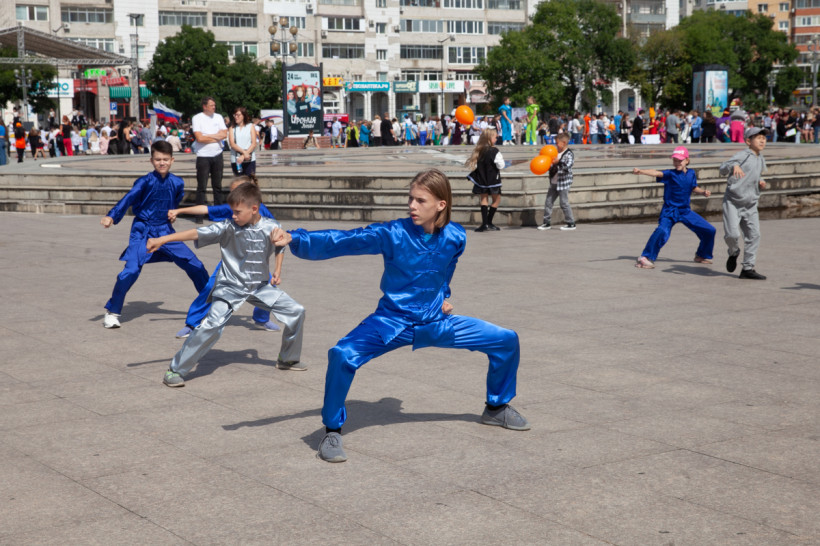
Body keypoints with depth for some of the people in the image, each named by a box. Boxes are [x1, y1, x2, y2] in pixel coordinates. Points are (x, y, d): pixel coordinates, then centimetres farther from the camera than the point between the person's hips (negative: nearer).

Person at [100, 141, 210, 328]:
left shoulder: (177, 183, 1)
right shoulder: (145, 181, -12)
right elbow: (129, 199, -26)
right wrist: (111, 216, -40)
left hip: (165, 231, 4)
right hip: (142, 233, -4)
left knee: (195, 265, 3)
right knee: (131, 270, -18)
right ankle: (112, 312, -1)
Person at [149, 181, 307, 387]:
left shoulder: (271, 227, -8)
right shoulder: (228, 227, -17)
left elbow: (279, 248, 14)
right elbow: (196, 233, -24)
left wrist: (277, 271, 2)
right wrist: (161, 240, -31)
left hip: (261, 286, 4)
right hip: (230, 287, -4)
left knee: (296, 311, 3)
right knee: (211, 326, -22)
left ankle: (288, 359, 26)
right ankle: (175, 370, -12)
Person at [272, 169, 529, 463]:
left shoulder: (455, 238, -6)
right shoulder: (394, 234, -18)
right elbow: (343, 240, -27)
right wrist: (296, 240, -38)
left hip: (435, 323, 4)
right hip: (393, 323, -4)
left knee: (507, 340, 3)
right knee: (342, 355, -32)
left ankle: (497, 407, 29)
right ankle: (332, 432, -11)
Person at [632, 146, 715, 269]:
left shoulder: (691, 173, 3)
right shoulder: (670, 174, -12)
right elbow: (657, 173, -30)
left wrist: (703, 192, -1)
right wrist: (641, 171, -49)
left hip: (686, 211, 6)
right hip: (670, 211, -6)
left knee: (709, 231, 9)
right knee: (662, 231, -33)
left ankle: (702, 256, 31)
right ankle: (646, 258, -26)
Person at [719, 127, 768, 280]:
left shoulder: (761, 161, 13)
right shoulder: (742, 156, -10)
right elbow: (723, 169, -21)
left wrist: (761, 183, 8)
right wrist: (734, 166, -42)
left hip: (750, 204, 6)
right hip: (732, 201, -6)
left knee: (754, 235, -1)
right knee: (732, 234, -15)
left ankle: (748, 268, 8)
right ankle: (734, 253, 19)